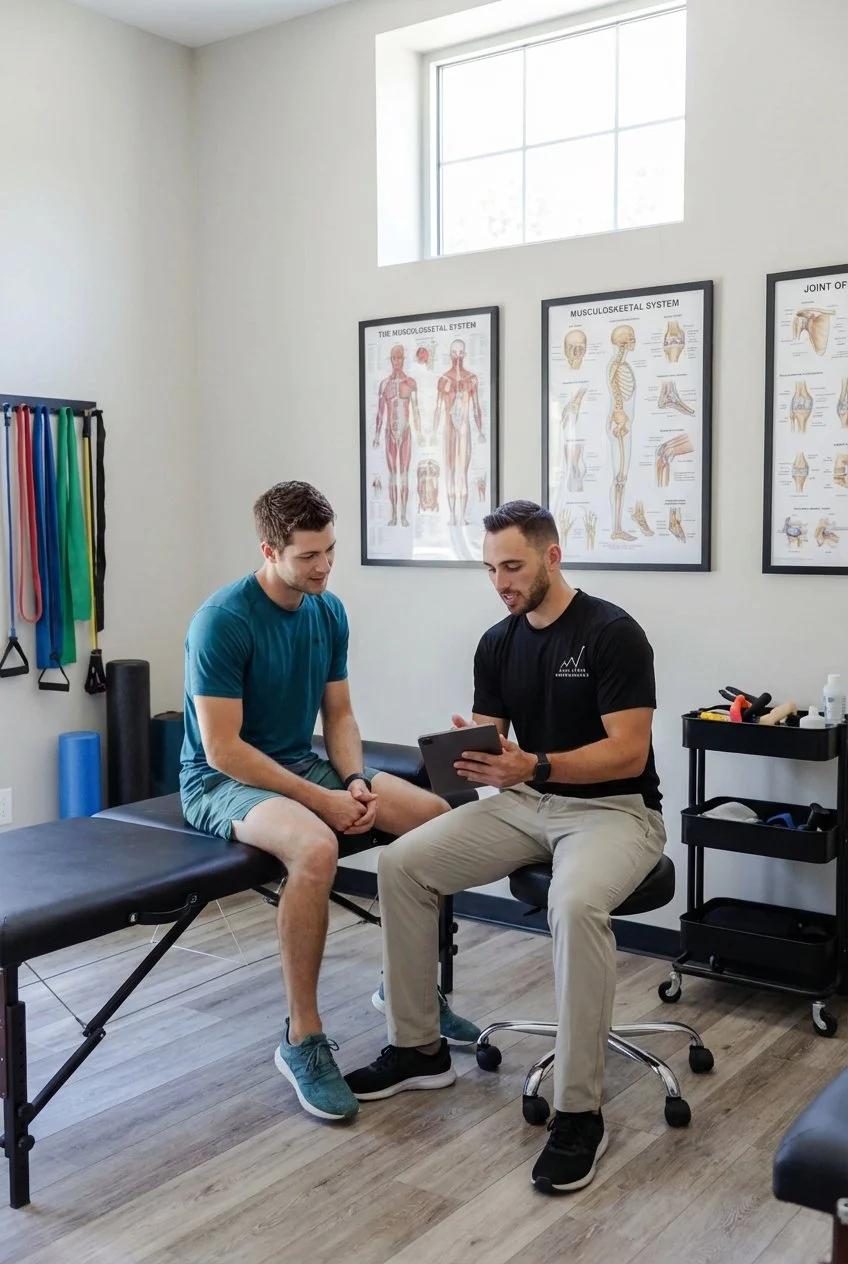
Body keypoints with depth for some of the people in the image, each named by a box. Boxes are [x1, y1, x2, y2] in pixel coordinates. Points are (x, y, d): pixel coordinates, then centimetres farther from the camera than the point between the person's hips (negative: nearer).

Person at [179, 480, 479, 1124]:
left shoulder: (330, 611, 1)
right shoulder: (223, 621, -21)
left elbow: (339, 715, 8)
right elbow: (222, 749, -23)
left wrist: (354, 781, -12)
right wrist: (321, 799, -23)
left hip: (303, 764, 7)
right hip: (224, 781, -7)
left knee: (436, 817, -8)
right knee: (316, 848, -38)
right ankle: (303, 1038, -21)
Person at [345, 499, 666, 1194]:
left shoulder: (612, 633, -15)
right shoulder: (497, 643, 6)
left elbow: (629, 752, -20)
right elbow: (490, 747, 6)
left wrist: (535, 766, -33)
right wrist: (467, 756, -19)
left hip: (614, 809, -6)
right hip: (527, 804, 7)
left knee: (576, 905, -38)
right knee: (402, 864, -10)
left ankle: (579, 1112, -22)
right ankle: (419, 1048, 5)